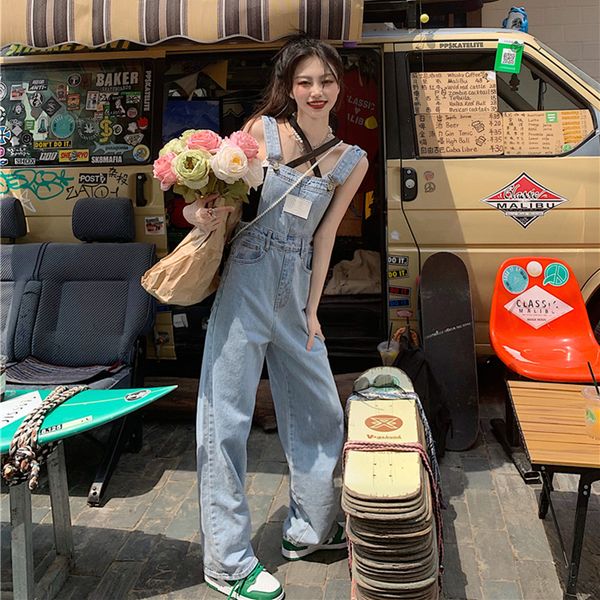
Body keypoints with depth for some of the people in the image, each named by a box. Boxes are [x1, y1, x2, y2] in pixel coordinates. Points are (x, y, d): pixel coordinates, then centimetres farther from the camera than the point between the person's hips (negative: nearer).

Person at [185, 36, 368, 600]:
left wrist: (312, 309, 4)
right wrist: (201, 213, -21)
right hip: (245, 278, -4)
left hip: (295, 290, 5)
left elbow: (324, 235, 7)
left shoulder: (351, 161, 9)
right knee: (226, 417, -2)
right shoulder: (263, 130, 0)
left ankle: (311, 527, 35)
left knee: (320, 411, 13)